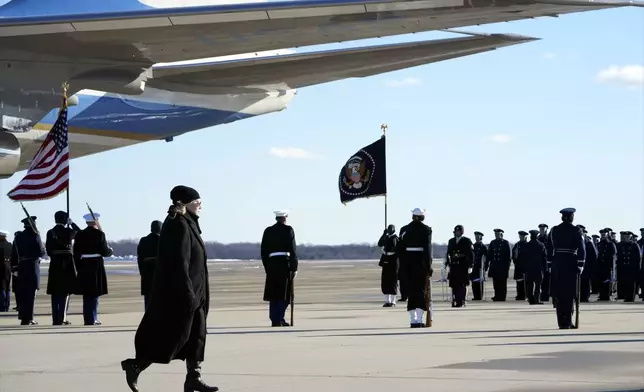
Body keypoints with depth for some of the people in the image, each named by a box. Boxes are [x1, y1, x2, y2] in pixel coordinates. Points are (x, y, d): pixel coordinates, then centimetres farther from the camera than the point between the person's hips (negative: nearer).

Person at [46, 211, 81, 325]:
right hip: (67, 263, -3)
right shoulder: (68, 231, -8)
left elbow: (48, 249, 3)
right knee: (65, 292, 2)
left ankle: (55, 319, 7)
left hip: (54, 264, 3)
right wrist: (72, 223, 16)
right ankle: (62, 318, -3)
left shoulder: (50, 232, 1)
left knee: (55, 293, 8)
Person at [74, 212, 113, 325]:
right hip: (96, 266, -4)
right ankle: (91, 319, -2)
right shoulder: (99, 234, -8)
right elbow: (104, 252, -9)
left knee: (87, 294, 11)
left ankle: (89, 319, 16)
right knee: (94, 294, 1)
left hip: (84, 266, 4)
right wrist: (111, 251, 13)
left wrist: (78, 267, 12)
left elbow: (76, 252, 4)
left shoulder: (79, 234, 3)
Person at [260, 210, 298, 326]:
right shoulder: (288, 230, -4)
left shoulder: (268, 231, 10)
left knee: (273, 295, 9)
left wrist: (267, 268, 17)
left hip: (272, 264, 5)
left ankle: (275, 320, 9)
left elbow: (263, 251, 11)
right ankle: (278, 320, -6)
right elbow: (292, 250, -8)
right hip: (285, 264, -5)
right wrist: (294, 268, -4)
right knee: (284, 295, 0)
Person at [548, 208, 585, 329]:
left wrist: (550, 265, 9)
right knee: (569, 293, 2)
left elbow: (549, 248, 5)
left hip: (557, 264, 3)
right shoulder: (576, 231, -4)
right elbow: (581, 249, -10)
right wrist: (581, 265, -4)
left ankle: (561, 322, 6)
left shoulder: (554, 230, 6)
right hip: (571, 263, -3)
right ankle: (567, 322, -2)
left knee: (558, 293, 7)